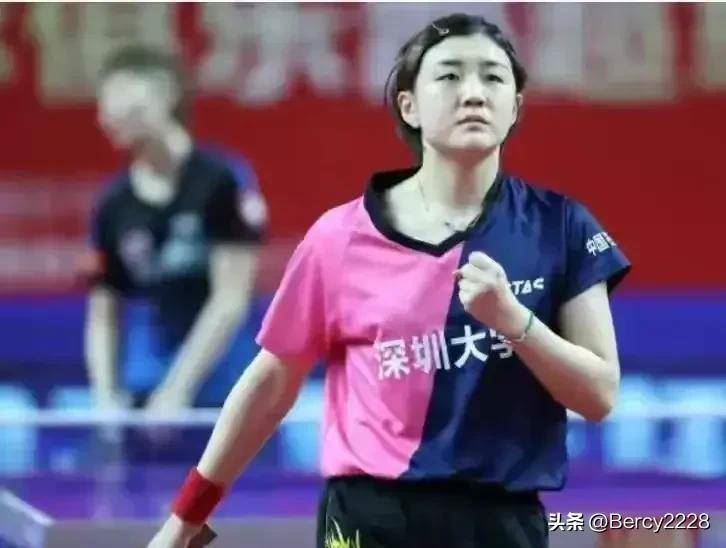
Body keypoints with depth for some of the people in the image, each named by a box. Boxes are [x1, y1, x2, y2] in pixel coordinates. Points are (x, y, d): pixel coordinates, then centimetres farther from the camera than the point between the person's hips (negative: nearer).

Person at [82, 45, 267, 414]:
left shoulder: (224, 180, -6)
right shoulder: (113, 207, 5)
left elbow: (231, 300, -11)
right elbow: (103, 318, 10)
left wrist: (177, 389, -15)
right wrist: (107, 397, -6)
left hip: (223, 399, -4)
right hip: (144, 399, 4)